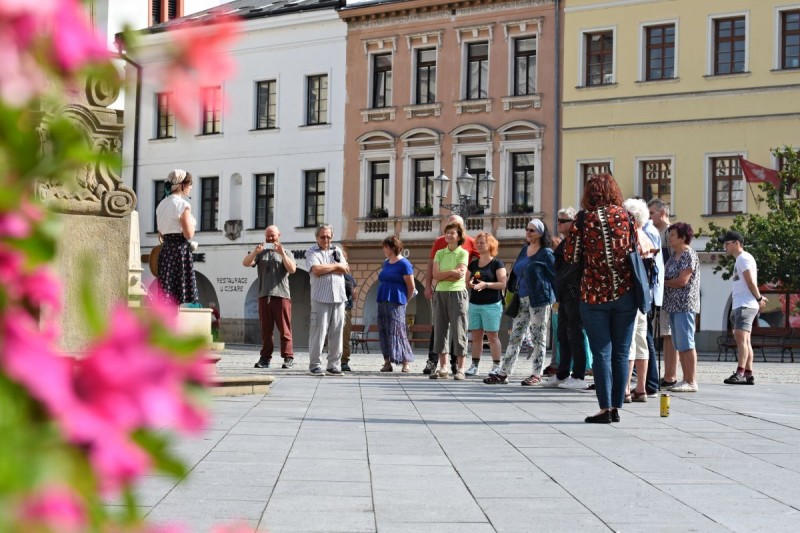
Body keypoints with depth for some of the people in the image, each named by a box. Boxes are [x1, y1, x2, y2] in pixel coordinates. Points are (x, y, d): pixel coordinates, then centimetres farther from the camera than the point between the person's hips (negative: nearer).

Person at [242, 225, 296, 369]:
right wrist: (255, 251, -16)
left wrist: (282, 253, -15)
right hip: (264, 296, 2)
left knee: (284, 329, -4)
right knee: (266, 329, 3)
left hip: (281, 295, -2)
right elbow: (245, 263, 2)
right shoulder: (261, 254, 16)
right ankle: (265, 357, 5)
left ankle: (288, 358, -4)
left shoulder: (285, 253, 12)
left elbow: (292, 269, -5)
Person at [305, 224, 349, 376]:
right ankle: (315, 365, -2)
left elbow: (345, 269, 4)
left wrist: (325, 269, -5)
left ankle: (334, 365, 7)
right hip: (321, 298, -4)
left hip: (338, 297, 4)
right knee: (318, 332, -8)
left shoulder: (337, 251, 18)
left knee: (337, 333, 2)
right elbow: (316, 270, -12)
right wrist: (335, 266, -3)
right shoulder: (311, 252, 5)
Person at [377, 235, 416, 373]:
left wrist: (404, 301, 4)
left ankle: (405, 363, -3)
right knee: (383, 332, 5)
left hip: (396, 303, -7)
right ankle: (387, 362, 9)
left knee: (397, 332, -9)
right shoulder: (386, 263, 15)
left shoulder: (404, 264, -8)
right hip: (382, 302, 7)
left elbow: (411, 287, -6)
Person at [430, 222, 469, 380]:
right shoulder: (439, 253, 12)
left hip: (457, 293, -4)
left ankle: (460, 368, -2)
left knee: (458, 330, -5)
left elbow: (460, 274, -12)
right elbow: (435, 275, 0)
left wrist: (442, 275, -7)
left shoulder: (463, 253, 1)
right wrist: (452, 272, -10)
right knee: (440, 330, 4)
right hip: (440, 294, 4)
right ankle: (442, 367, 10)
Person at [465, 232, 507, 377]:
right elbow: (468, 281, 18)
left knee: (492, 335, -3)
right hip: (474, 304, 5)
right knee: (476, 336, 6)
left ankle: (496, 366, 1)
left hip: (491, 305, -5)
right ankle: (474, 365, 9)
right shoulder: (473, 264, 14)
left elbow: (503, 284, -10)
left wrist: (486, 284, -21)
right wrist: (470, 284, -5)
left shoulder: (497, 263, -3)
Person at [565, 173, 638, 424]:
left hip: (594, 294, -2)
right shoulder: (626, 217, 2)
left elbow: (571, 257, -2)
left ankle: (605, 408, -2)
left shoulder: (584, 218, -4)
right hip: (625, 293, 2)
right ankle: (616, 407, 10)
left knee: (601, 353, 1)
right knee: (621, 353, 8)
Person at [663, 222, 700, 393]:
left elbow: (682, 281, -15)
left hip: (685, 305, -9)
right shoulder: (673, 255, 17)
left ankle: (691, 382, -8)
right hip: (674, 305, 9)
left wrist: (663, 282, -4)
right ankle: (686, 379, 13)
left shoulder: (689, 255, -9)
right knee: (679, 345, 9)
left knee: (686, 344, -9)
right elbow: (666, 274, 18)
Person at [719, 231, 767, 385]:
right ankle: (748, 375, 9)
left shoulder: (744, 258, -8)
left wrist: (759, 299, -6)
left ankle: (740, 373, -27)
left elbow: (751, 281, -13)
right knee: (744, 340, 9)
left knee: (741, 337, -18)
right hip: (739, 306, 10)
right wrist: (760, 298, 10)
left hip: (745, 305, -10)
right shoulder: (740, 260, 23)